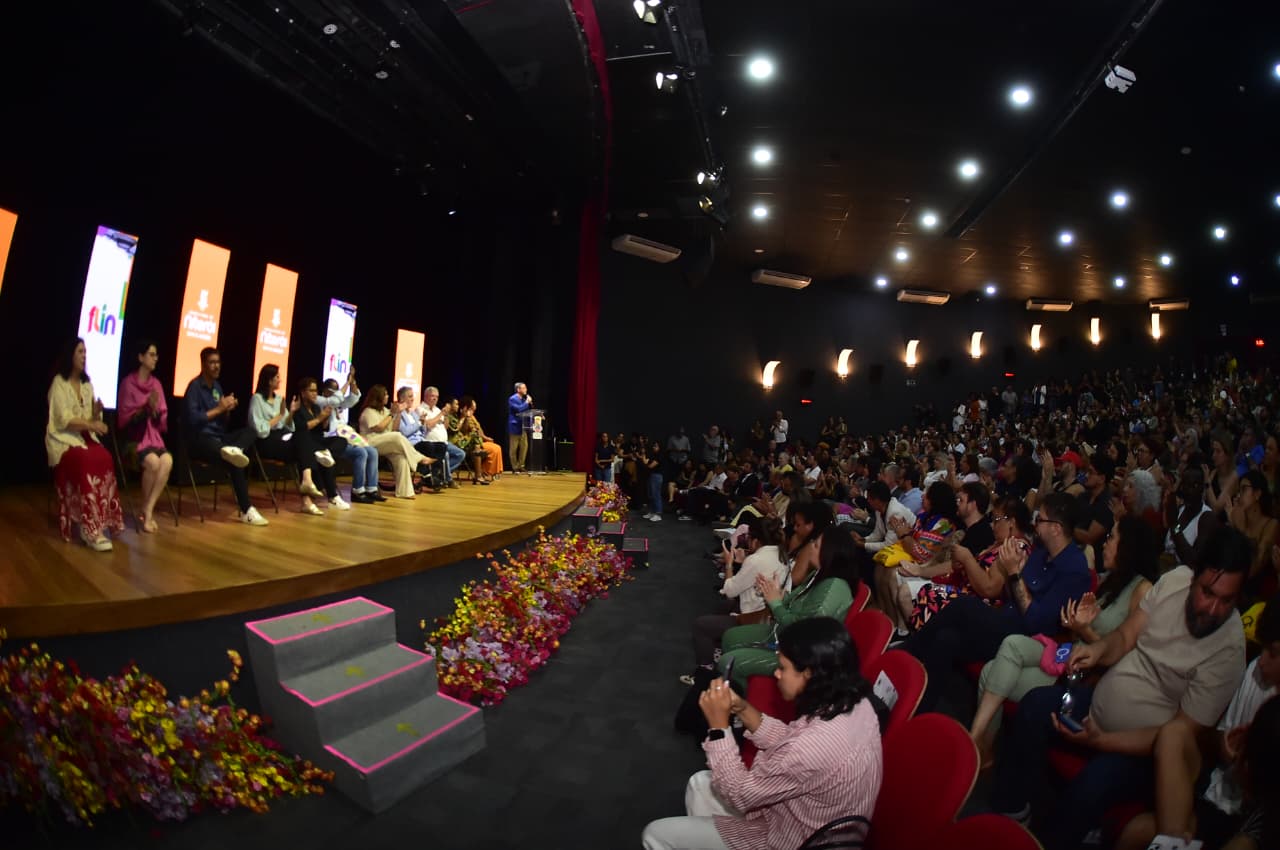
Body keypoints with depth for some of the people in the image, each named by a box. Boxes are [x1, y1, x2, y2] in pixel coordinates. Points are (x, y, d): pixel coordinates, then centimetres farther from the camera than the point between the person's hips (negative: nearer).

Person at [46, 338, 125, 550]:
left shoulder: (87, 384, 17)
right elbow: (63, 419, -12)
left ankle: (99, 521, -28)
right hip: (63, 438, -5)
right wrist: (90, 424, -23)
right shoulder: (59, 383, -2)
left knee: (105, 458, -28)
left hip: (85, 437, 5)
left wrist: (97, 413, -8)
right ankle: (91, 528, -36)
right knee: (86, 461, -35)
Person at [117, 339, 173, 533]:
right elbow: (124, 418, -6)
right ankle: (147, 511, -12)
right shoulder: (128, 383, -3)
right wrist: (146, 407, -17)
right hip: (134, 437, -4)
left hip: (153, 435, 4)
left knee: (167, 461, -29)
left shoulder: (156, 383, 11)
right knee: (153, 462, -32)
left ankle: (147, 512, -20)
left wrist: (156, 410, -10)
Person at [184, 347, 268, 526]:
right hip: (200, 439, -8)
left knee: (251, 432, -19)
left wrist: (228, 410, -3)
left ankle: (234, 450, -46)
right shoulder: (195, 386, -7)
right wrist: (219, 408, -14)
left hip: (218, 437, 8)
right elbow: (193, 419, -19)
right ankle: (246, 510, -32)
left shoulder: (217, 386, 17)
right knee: (234, 461, -32)